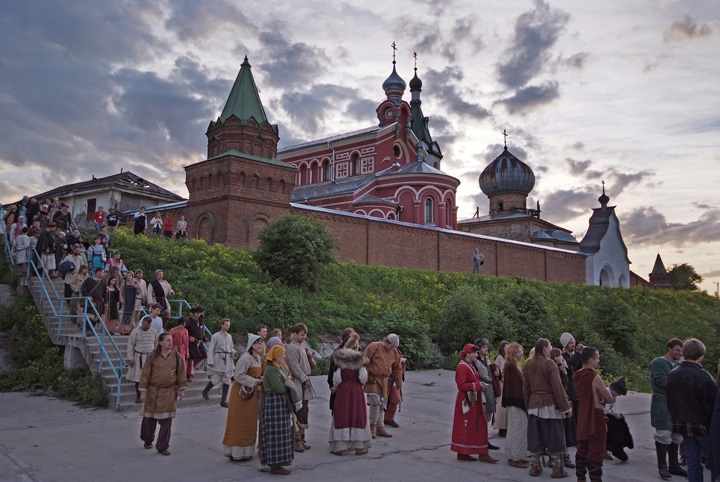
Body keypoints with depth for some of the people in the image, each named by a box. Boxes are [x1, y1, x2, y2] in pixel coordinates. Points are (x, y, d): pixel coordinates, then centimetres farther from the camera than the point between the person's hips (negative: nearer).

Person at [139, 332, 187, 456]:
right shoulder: (152, 357, -5)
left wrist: (181, 389, 6)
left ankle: (162, 447, 11)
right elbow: (145, 374, -2)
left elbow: (181, 374, 7)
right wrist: (143, 391, -5)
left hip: (169, 393, 1)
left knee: (166, 420, -1)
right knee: (149, 418, 12)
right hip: (153, 392, 0)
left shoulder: (176, 356, 0)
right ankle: (147, 440, 39)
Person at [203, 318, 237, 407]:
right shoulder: (215, 336, -5)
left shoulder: (229, 336, 12)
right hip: (218, 360, -5)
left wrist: (234, 353, -1)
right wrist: (211, 362, -14)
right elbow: (211, 349, -7)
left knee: (227, 380, 3)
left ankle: (223, 400, 10)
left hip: (228, 360, 6)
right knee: (216, 380, -1)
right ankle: (205, 391, 28)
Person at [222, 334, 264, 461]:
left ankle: (246, 451, 24)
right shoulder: (245, 358, -19)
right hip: (242, 393, -9)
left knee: (249, 423, 14)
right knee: (240, 423, -2)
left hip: (252, 393, 9)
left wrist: (261, 379, 0)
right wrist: (256, 381, -19)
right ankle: (236, 453, 7)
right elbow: (239, 376, -22)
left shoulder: (258, 358, 10)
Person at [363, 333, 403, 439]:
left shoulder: (394, 353, 11)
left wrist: (399, 383, 17)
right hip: (372, 380, -6)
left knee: (382, 406, 9)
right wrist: (366, 377, -12)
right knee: (375, 402, -17)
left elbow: (397, 368, 20)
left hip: (384, 381, 6)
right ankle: (372, 426, 0)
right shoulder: (374, 347, -9)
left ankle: (380, 428, 19)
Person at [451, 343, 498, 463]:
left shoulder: (472, 366, 15)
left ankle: (483, 454, 12)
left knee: (480, 425, 8)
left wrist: (480, 385, 5)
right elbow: (461, 385, -21)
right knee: (464, 427, -1)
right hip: (466, 401, -10)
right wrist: (477, 385, -19)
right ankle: (462, 453, 9)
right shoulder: (462, 367, -16)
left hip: (475, 401, 10)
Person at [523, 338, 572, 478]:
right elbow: (557, 387, -13)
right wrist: (566, 407, -8)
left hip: (534, 404, 6)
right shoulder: (548, 363, -13)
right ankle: (557, 469, 8)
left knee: (536, 437, 11)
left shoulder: (528, 364, 6)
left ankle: (534, 467, 14)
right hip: (550, 404, -6)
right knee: (554, 437, 3)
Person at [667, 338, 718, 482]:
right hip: (702, 426, -6)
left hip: (682, 424, 6)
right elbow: (712, 405, -15)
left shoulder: (671, 375, 3)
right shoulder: (704, 377, -19)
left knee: (692, 461, 11)